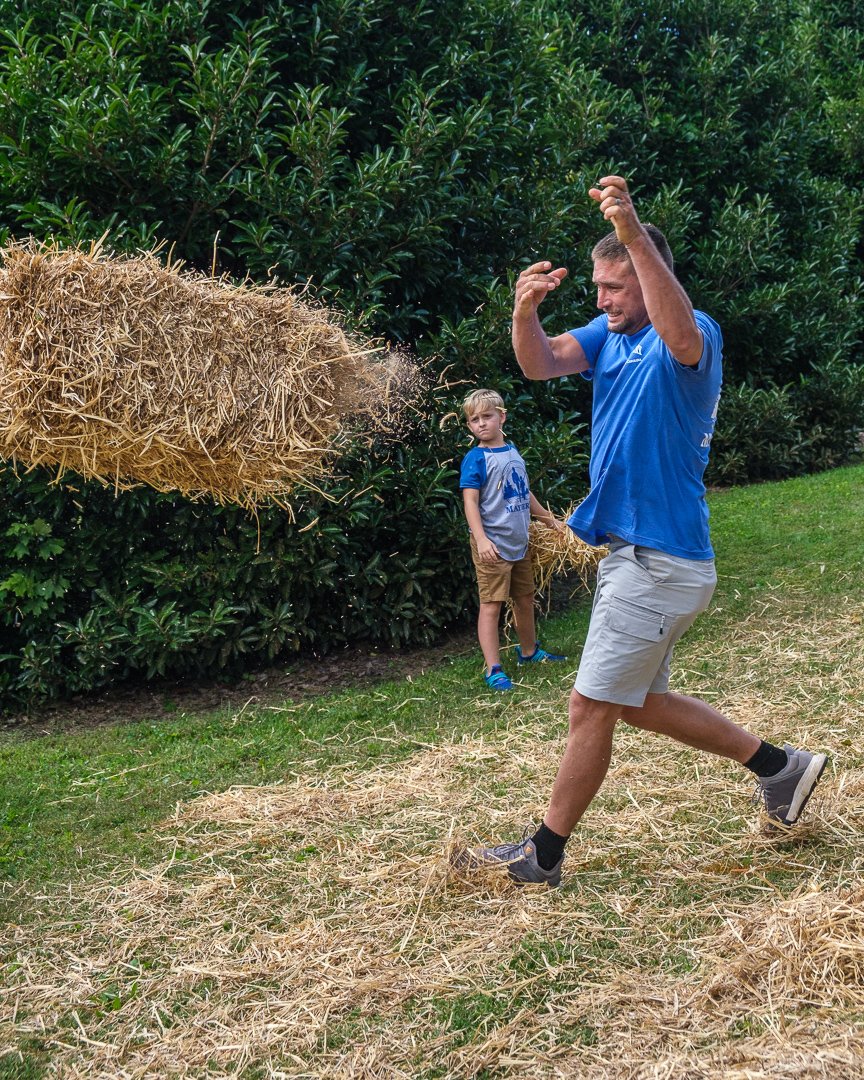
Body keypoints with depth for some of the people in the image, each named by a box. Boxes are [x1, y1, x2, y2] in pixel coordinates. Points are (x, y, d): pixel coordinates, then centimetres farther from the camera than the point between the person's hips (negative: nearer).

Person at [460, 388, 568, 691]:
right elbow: (470, 501, -16)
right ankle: (493, 669, -2)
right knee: (491, 604, -5)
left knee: (525, 598, 19)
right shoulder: (475, 459, -10)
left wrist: (549, 520, 28)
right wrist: (481, 540, -26)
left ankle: (529, 651, 37)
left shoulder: (512, 452, 11)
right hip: (493, 545, -7)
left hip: (519, 542, 7)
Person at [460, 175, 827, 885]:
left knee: (591, 707, -2)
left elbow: (680, 335, -41)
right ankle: (779, 766, 32)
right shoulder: (608, 335, 10)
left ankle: (544, 854, 13)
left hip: (661, 563, -10)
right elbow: (541, 363, -6)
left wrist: (634, 232, -52)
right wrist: (526, 309, -28)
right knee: (639, 704, 20)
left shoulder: (695, 336, -14)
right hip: (630, 554, 10)